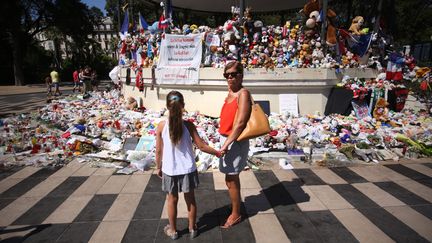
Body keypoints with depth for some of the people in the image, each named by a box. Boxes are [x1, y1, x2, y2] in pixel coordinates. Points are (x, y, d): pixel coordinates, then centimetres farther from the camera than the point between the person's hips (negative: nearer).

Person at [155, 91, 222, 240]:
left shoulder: (161, 126, -12)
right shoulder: (188, 125, -14)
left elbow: (159, 151, -5)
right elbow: (201, 146, -11)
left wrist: (158, 167, 11)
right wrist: (217, 153, 4)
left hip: (169, 170, 1)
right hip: (187, 169, 0)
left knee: (172, 200, 19)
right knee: (190, 199, 18)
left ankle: (172, 230, 36)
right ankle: (192, 228, 34)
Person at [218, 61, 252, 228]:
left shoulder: (243, 93, -16)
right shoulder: (230, 93, 10)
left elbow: (240, 123, -23)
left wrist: (226, 144, -22)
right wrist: (224, 142, 10)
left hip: (235, 141, -8)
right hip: (226, 138, 8)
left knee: (231, 180, 4)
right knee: (231, 178, 20)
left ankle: (236, 215, 24)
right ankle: (235, 209, 39)